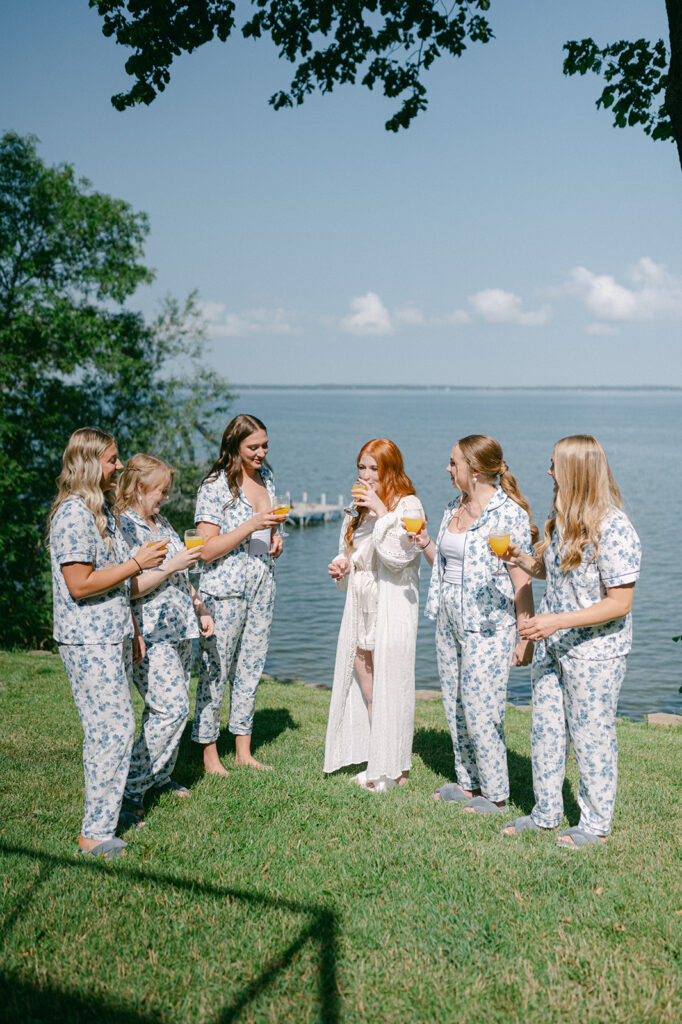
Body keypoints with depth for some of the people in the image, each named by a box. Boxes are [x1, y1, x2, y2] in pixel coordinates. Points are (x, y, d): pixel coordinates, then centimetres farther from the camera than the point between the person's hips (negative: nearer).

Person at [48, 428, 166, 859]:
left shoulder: (102, 509, 15)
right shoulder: (73, 513, -16)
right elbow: (80, 584, -21)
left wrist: (132, 629, 22)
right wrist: (137, 563, -16)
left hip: (113, 637, 9)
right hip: (88, 641, -9)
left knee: (107, 729, 13)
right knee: (115, 728, -9)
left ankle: (108, 811, 24)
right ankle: (96, 832, 1)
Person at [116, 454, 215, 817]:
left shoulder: (162, 523, 16)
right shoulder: (122, 526, -13)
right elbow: (129, 588, -20)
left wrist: (200, 609, 17)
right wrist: (172, 565, -18)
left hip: (178, 630, 9)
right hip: (150, 634, -8)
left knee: (169, 708, 12)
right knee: (172, 709, -11)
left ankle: (160, 777, 25)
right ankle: (130, 787, -1)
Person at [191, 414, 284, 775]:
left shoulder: (266, 476, 9)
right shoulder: (216, 486, -13)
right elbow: (207, 549, -17)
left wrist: (274, 538, 5)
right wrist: (252, 526, -22)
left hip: (262, 586, 7)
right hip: (224, 589, -7)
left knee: (251, 668, 12)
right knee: (215, 670, 1)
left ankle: (244, 750, 23)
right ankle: (209, 754, 13)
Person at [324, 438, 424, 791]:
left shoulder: (408, 505, -8)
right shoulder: (360, 507, 15)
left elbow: (399, 555, -20)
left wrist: (381, 511, -20)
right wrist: (341, 564, 6)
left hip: (391, 609, -8)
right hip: (360, 607, 8)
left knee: (389, 687, -4)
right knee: (367, 692, 10)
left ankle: (395, 769, 7)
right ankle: (376, 765, 19)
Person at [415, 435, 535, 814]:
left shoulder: (508, 513, -14)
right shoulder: (454, 508, 10)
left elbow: (521, 580, -14)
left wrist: (526, 638, -14)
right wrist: (425, 544, 1)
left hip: (488, 624, -8)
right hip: (450, 619, 8)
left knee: (480, 709, -3)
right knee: (456, 704, 14)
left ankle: (494, 794, 13)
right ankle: (468, 782, 29)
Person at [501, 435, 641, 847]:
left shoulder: (615, 529, -21)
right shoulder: (561, 517, 5)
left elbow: (620, 603, -22)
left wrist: (556, 621, -26)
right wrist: (521, 558, -3)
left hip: (595, 652, -7)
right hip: (552, 646, 8)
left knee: (592, 736, 6)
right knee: (546, 731, 15)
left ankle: (596, 824, 25)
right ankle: (546, 813, 31)